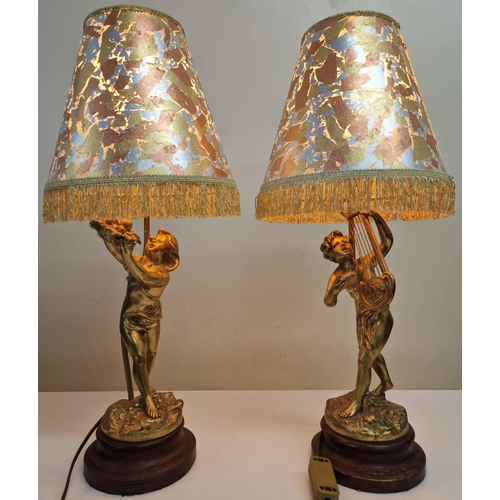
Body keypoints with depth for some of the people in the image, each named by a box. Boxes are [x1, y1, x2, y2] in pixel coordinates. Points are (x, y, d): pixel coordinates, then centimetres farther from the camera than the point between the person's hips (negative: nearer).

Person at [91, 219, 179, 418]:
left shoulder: (163, 274, -20)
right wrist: (105, 234, -32)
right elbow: (115, 250, -14)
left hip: (151, 319, 1)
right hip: (131, 320, 0)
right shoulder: (138, 260, -10)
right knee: (139, 357, -5)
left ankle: (145, 388, 44)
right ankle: (148, 398, 10)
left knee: (150, 355, 16)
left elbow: (142, 277, -38)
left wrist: (127, 254, -46)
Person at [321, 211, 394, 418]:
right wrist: (334, 289, -38)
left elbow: (387, 242, -15)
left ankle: (358, 402, 17)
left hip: (380, 318, -3)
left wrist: (377, 219, -25)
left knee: (364, 359, -2)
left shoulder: (367, 262, -12)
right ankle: (386, 382, 55)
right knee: (372, 354, 25)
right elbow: (329, 302, -19)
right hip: (362, 319, 3)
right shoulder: (337, 277, -12)